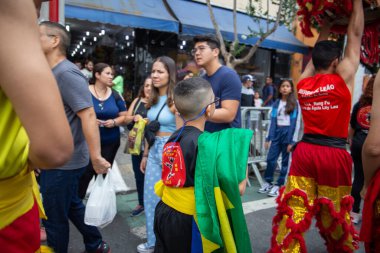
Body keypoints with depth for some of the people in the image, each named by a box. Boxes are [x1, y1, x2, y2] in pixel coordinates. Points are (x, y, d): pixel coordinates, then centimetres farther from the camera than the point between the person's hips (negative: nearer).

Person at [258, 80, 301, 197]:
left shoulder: (295, 104, 0)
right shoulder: (276, 103, 10)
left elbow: (297, 123, -4)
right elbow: (272, 121, 9)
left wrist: (293, 141, -10)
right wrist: (268, 138, 4)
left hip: (288, 133, -3)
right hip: (277, 133, 3)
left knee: (285, 161, 5)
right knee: (270, 159, 2)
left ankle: (278, 185, 15)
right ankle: (268, 182, 18)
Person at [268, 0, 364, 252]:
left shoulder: (303, 83, 3)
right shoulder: (343, 78, -5)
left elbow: (315, 57, 22)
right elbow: (355, 35, 4)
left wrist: (325, 28, 34)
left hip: (305, 151, 3)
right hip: (334, 154, -2)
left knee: (294, 210, 4)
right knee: (335, 214, 16)